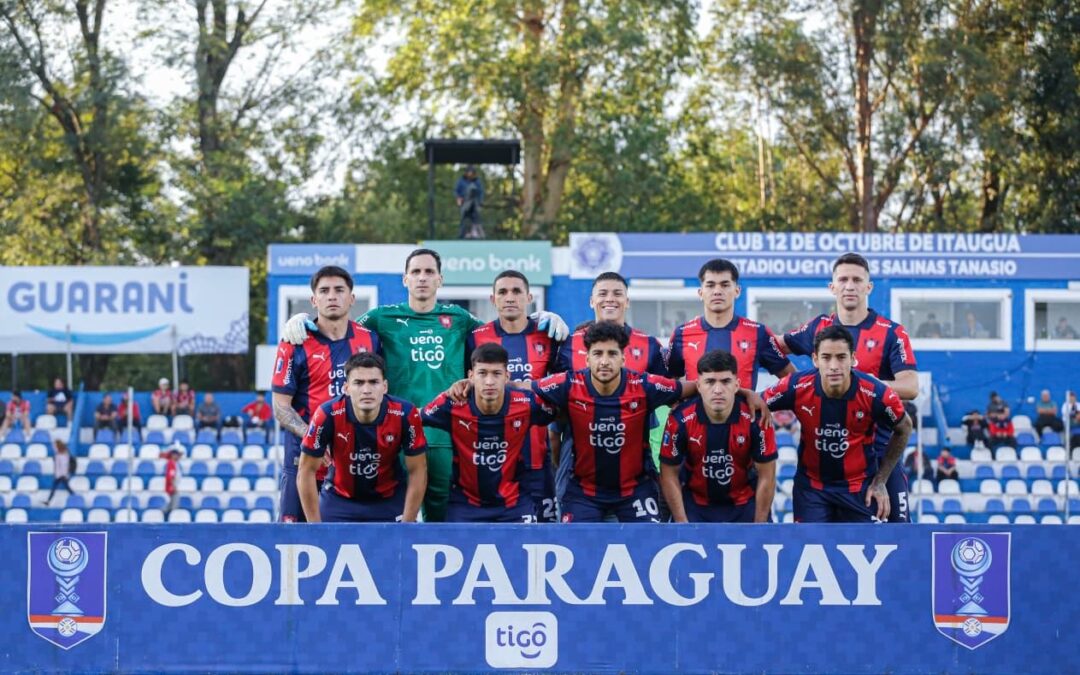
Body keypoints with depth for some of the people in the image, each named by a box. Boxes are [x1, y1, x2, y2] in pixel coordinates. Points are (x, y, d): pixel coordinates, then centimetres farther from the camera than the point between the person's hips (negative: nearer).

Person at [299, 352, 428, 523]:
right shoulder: (328, 415, -24)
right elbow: (306, 472, -15)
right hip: (339, 499, 0)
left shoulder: (405, 415, -22)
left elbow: (417, 471, -11)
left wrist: (406, 526, -12)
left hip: (390, 500, 0)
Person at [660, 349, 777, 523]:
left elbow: (766, 477, -11)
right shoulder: (680, 420, -20)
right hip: (696, 503, 0)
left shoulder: (755, 418, -21)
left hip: (745, 503, 0)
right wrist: (682, 525, -9)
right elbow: (669, 475, -8)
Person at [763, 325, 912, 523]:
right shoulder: (796, 388, -20)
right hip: (811, 486, 1)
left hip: (861, 487, -1)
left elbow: (904, 428, -1)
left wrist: (880, 481, 1)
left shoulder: (876, 394, -21)